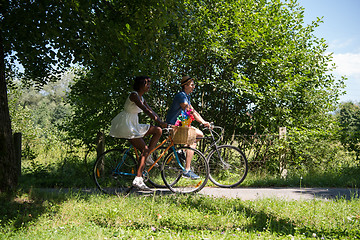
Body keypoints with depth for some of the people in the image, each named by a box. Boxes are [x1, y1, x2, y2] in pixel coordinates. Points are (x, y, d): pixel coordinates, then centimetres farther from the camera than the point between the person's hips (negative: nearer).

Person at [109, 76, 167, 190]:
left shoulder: (141, 98, 14)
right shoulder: (134, 95, -15)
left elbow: (151, 111, 13)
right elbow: (145, 110, -25)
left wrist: (161, 122, 3)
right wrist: (159, 122, -30)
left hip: (134, 125, 9)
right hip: (126, 125, -9)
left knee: (158, 131, -2)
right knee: (144, 149, -15)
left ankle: (147, 157, 0)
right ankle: (138, 179, -14)